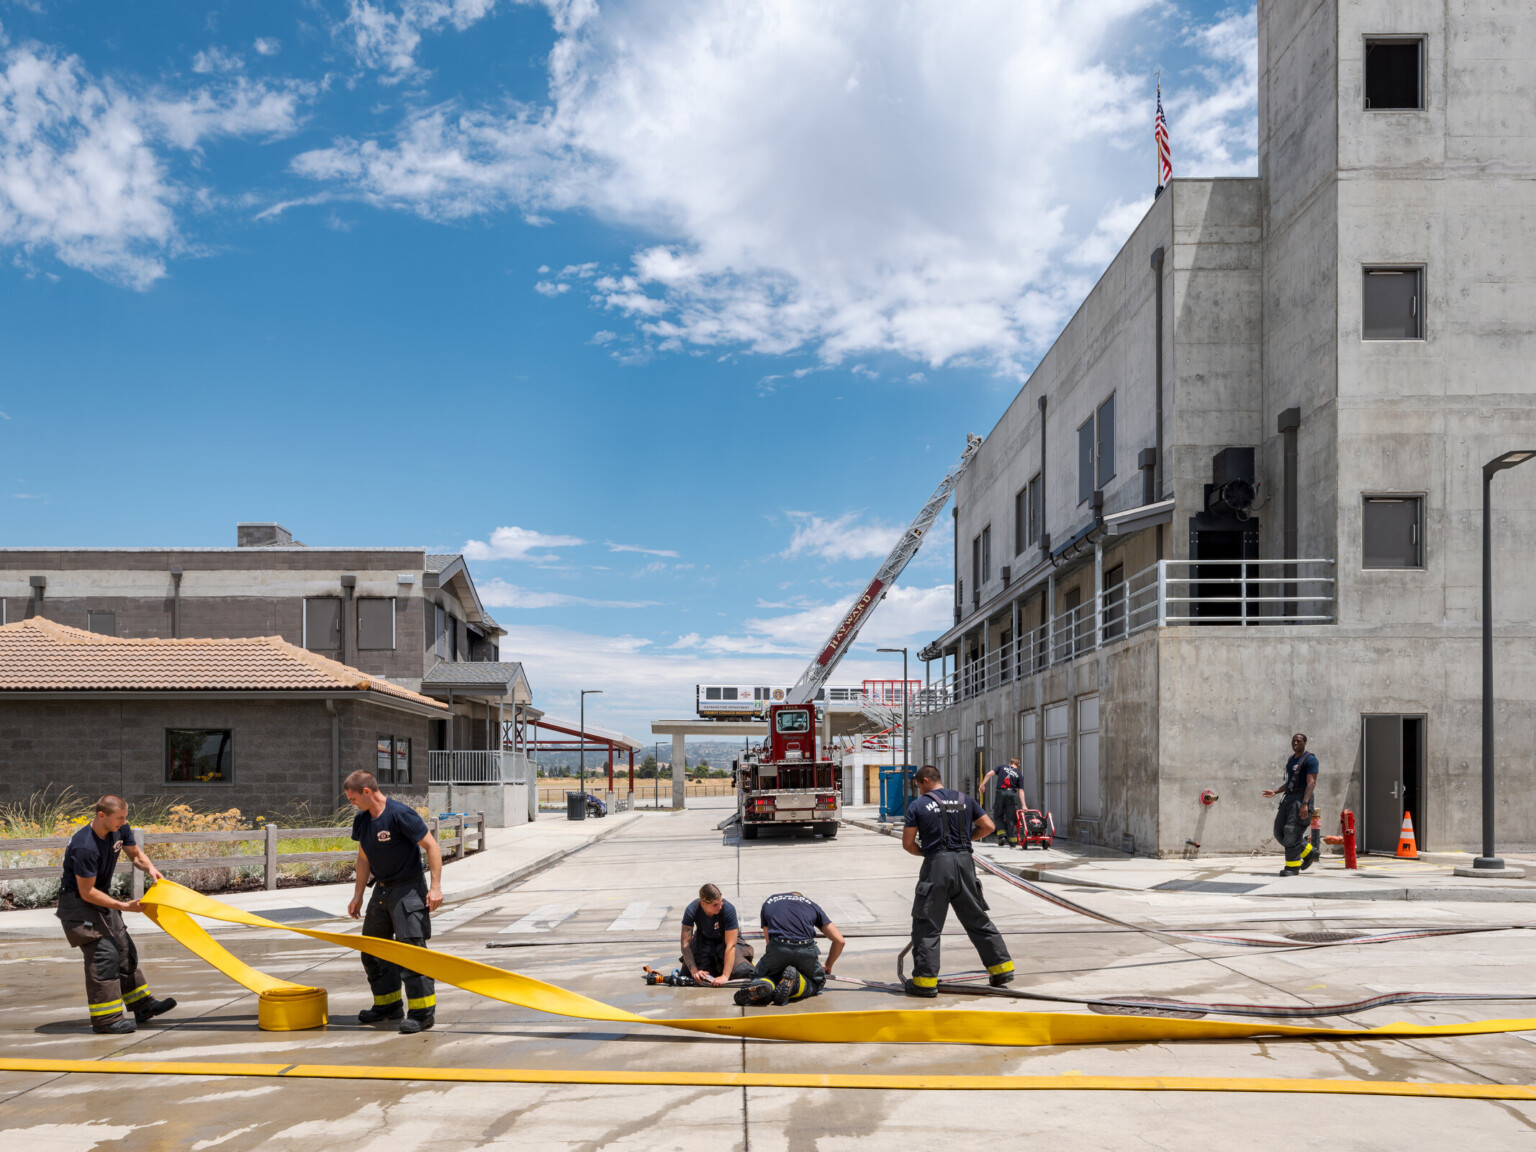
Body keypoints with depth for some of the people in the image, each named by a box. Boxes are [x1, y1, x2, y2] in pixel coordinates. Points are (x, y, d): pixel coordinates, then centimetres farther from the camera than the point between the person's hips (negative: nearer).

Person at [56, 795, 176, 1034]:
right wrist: (123, 906, -26)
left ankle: (142, 1006, 22)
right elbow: (87, 892, -26)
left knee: (125, 950, 12)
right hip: (78, 903, -9)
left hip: (101, 899, 9)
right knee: (103, 953, -16)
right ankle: (105, 1018, -10)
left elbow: (135, 853, 10)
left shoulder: (119, 829, -8)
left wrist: (149, 867, -12)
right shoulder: (85, 847, -32)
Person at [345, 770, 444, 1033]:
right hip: (381, 890, 8)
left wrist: (436, 887, -21)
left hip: (408, 889, -8)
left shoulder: (401, 814, -19)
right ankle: (388, 1004, 27)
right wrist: (357, 895, 17)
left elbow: (432, 846, -17)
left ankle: (423, 1011, -9)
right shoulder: (361, 820, 5)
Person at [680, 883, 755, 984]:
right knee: (686, 972, -15)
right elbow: (685, 943, -23)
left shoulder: (728, 909, -34)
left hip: (726, 938, -2)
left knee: (743, 972, -24)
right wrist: (694, 971, -31)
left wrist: (725, 976, -36)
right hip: (704, 939, 2)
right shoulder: (691, 910, -28)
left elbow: (730, 945, -32)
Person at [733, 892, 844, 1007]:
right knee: (817, 982, 26)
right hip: (806, 950, 0)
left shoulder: (768, 902, 32)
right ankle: (793, 985, -9)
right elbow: (839, 941, 30)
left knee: (758, 977, 24)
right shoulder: (812, 905, 30)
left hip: (778, 949, 0)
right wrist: (828, 967, 45)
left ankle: (763, 985, -15)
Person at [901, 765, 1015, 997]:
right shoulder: (965, 799, 11)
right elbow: (988, 826, 11)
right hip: (965, 862, 4)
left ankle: (925, 980, 0)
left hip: (936, 864, -4)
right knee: (978, 919, 15)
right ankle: (1002, 966, 18)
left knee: (927, 925, 2)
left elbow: (908, 843, -1)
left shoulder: (918, 805, 0)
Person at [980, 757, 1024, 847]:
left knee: (999, 816, 15)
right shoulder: (1019, 774, 11)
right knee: (1011, 818, 7)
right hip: (1012, 794, 0)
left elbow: (989, 774, 1)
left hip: (1000, 793, 0)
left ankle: (1001, 835, 0)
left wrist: (983, 784, 4)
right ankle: (1013, 841, 7)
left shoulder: (1002, 767, 14)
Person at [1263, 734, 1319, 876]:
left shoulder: (1310, 760, -8)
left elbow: (1311, 783, -16)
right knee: (1280, 832, 5)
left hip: (1302, 798, -9)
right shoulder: (1291, 760, 19)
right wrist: (1275, 791, 10)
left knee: (1292, 832, -13)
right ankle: (1308, 852, 20)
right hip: (1289, 798, 9)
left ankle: (1293, 866, -5)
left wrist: (1305, 804, -26)